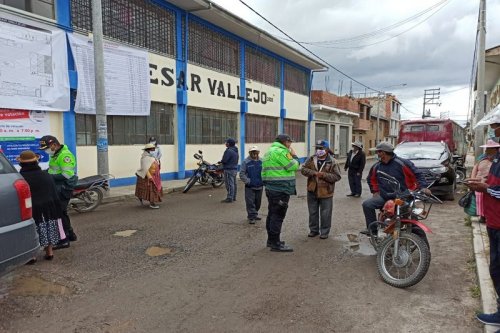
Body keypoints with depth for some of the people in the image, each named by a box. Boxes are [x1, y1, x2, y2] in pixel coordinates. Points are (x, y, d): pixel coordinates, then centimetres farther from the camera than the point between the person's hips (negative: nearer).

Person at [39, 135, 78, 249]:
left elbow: (67, 175, -25)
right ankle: (70, 234, 30)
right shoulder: (55, 155, 14)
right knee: (61, 212, 17)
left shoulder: (65, 155, -19)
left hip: (63, 189, -10)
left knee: (60, 213, -6)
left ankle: (63, 240, 2)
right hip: (57, 188, 10)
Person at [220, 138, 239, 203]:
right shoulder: (236, 151, 13)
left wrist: (221, 161, 4)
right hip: (235, 169, 10)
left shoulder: (229, 151, -19)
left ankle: (229, 198, -4)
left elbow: (224, 160, -21)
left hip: (229, 169, -10)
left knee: (229, 184, -6)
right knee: (234, 184, 13)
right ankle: (233, 197, 20)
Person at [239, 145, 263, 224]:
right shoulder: (246, 162, -6)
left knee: (258, 202, 14)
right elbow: (242, 174, -5)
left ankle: (255, 214, 31)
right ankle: (251, 217, 2)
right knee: (250, 202, -5)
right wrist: (248, 181, -13)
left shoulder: (261, 161, 3)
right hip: (250, 187, -4)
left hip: (259, 186, 4)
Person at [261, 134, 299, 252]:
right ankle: (275, 243, 0)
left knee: (272, 214, 17)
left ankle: (271, 239, 27)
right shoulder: (281, 151, -14)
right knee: (278, 216, -5)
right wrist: (294, 156, 0)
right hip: (281, 189, -10)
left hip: (271, 188, 10)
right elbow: (293, 166, -15)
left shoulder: (269, 151, 18)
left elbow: (264, 171, 19)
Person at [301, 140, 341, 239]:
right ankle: (313, 230, 30)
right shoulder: (311, 159, 3)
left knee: (325, 213, 6)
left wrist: (324, 175, -22)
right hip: (312, 191, 3)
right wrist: (313, 172, -17)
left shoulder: (332, 162, -7)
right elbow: (303, 169, -1)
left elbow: (337, 176, -10)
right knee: (312, 212, 14)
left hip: (326, 192, -3)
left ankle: (324, 231, 21)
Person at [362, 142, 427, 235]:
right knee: (367, 204, -15)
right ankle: (372, 229, -8)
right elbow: (371, 179, 30)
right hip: (384, 197, 5)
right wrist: (375, 191, 19)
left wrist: (423, 187, -18)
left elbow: (417, 175, -5)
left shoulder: (401, 163, -7)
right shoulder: (376, 166, 11)